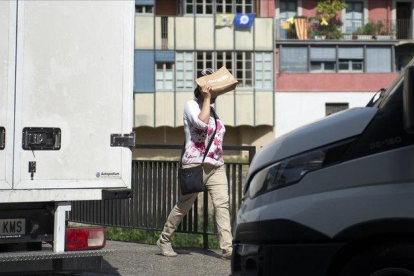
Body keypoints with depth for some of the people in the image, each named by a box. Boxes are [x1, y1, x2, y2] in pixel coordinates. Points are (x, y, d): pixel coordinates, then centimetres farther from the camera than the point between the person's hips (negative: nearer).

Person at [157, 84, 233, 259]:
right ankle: (164, 241, 20)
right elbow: (201, 123, -20)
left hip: (217, 167, 6)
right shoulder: (191, 105, -1)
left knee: (222, 204, -10)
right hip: (195, 165, -6)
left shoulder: (212, 110, 20)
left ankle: (227, 248, -16)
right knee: (183, 206, 3)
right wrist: (206, 99, -14)